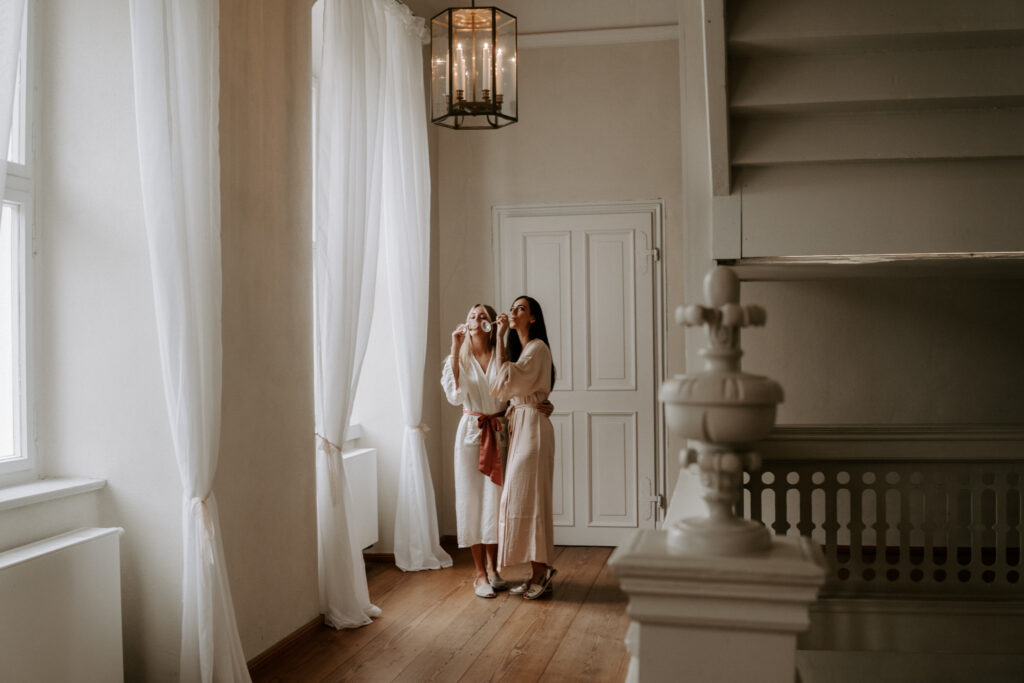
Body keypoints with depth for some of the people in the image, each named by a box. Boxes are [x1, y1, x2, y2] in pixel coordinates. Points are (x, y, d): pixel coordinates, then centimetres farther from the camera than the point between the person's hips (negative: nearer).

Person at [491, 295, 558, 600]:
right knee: (523, 499, 8)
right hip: (517, 426, 9)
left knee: (527, 497, -9)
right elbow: (509, 389, 14)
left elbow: (507, 378, -19)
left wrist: (500, 337, -15)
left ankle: (542, 570, -1)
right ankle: (539, 573, 13)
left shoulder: (537, 348, -10)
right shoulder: (518, 348, 19)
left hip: (532, 426, -9)